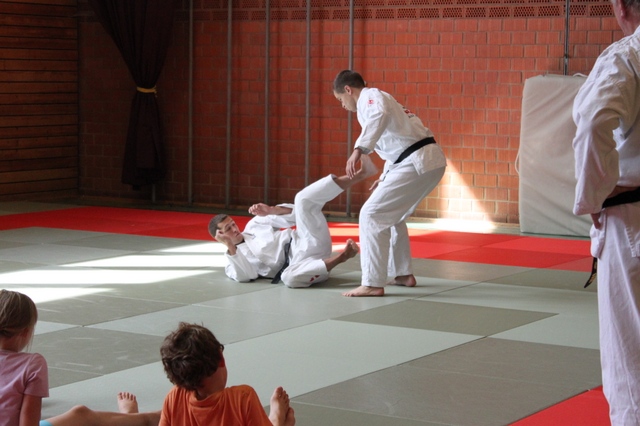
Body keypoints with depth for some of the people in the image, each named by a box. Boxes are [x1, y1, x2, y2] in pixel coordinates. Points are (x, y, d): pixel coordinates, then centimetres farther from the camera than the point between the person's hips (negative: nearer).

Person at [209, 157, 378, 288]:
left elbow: (295, 214, 15)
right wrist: (230, 247, -13)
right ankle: (339, 257, -30)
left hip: (308, 244, 3)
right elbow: (245, 276, -11)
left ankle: (360, 174, -30)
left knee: (304, 199, -16)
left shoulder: (254, 225, 21)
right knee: (289, 277, -42)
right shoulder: (234, 258, 12)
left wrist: (270, 210, -2)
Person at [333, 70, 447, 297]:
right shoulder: (378, 99, 27)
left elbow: (379, 116, -30)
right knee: (391, 216, 25)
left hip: (418, 164, -10)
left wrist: (360, 149, -40)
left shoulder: (370, 97, -4)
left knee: (373, 215, -9)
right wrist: (385, 178, 37)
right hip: (431, 160, 10)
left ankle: (373, 283, -11)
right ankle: (403, 274, 31)